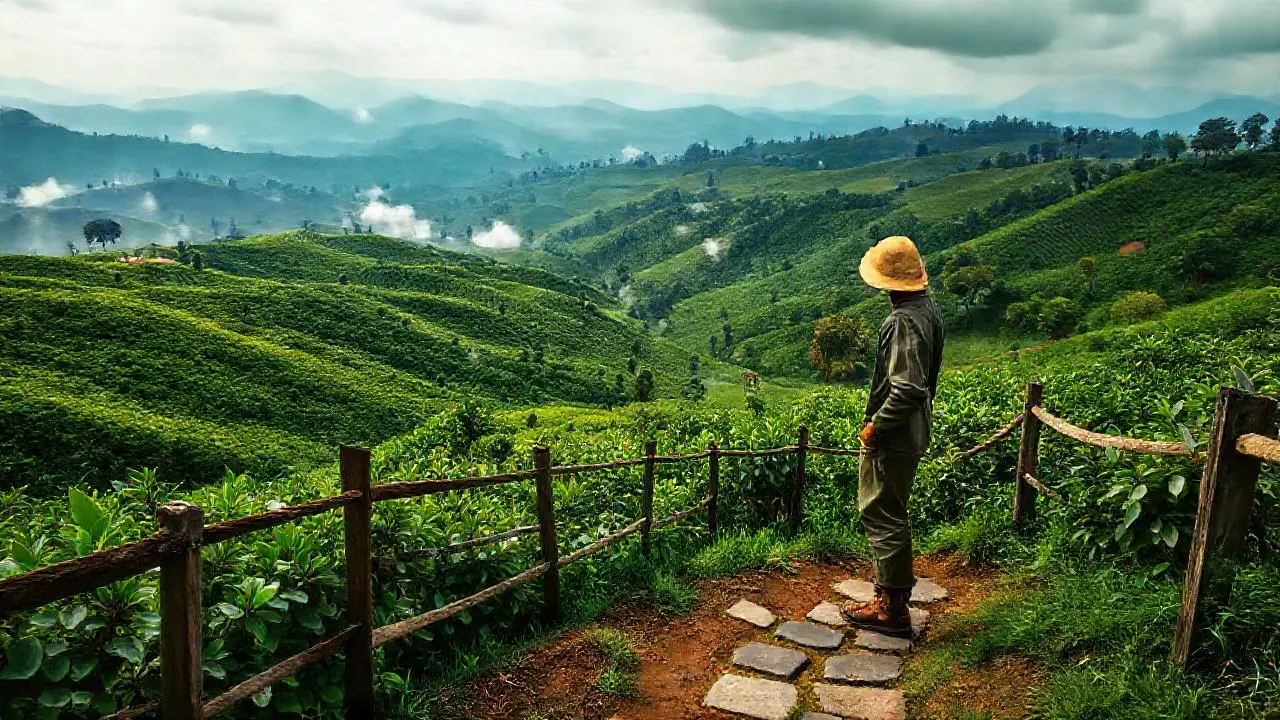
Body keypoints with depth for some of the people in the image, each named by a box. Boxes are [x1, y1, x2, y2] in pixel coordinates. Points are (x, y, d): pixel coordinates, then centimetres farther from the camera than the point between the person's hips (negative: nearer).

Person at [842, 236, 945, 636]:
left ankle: (892, 609, 9)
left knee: (882, 515, 0)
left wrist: (876, 427, -19)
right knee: (891, 512, 22)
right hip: (914, 431, 10)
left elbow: (908, 389, -31)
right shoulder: (929, 309, 8)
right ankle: (897, 585, 36)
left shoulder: (904, 321, -24)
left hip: (892, 437, -10)